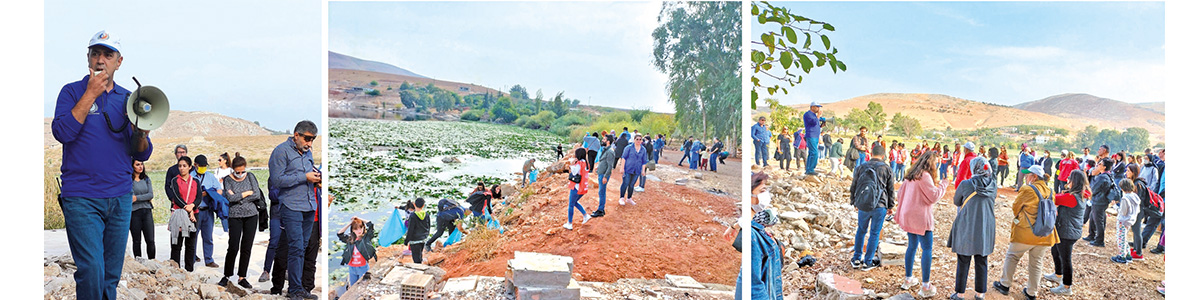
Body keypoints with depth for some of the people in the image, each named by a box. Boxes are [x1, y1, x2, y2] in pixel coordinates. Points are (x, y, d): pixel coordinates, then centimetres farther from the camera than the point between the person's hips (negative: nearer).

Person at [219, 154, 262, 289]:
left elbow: (257, 195, -5)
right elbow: (230, 198, -14)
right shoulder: (228, 180, 0)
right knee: (233, 247, -8)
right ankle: (227, 276, 7)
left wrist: (238, 197, -8)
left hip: (251, 215, 2)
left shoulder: (250, 176, 5)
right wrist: (247, 193, -7)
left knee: (246, 248, 3)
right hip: (235, 216, -2)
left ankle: (242, 277, 10)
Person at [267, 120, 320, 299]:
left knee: (302, 248, 8)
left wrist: (316, 177, 8)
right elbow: (277, 180, -13)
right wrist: (304, 177, -15)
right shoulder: (281, 151, -5)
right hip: (291, 206, -7)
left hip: (309, 206, 7)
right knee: (296, 248, -9)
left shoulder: (307, 152, 18)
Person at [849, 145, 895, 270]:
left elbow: (853, 186, 10)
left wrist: (854, 202, 22)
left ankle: (857, 259, 20)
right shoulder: (886, 169, -3)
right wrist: (890, 206, 13)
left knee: (861, 230, 18)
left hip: (863, 206, 2)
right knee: (875, 233, 7)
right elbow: (891, 189, 3)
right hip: (880, 206, -2)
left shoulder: (861, 167, 3)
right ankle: (868, 262, 11)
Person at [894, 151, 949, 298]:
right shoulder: (924, 176, -16)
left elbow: (900, 194, 16)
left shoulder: (911, 175, 13)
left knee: (912, 246, 18)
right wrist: (944, 184, -6)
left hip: (909, 216, 9)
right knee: (927, 249, -4)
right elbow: (933, 196, -16)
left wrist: (902, 208, 22)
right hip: (920, 217, -9)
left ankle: (908, 279, 24)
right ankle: (925, 287, -4)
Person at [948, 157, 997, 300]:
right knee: (981, 262, 13)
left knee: (963, 262, 7)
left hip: (966, 229, -3)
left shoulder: (965, 185, -13)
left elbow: (956, 202, 2)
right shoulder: (993, 185, -2)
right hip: (986, 229, 3)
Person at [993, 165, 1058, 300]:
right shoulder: (1050, 193, 5)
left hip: (1025, 233, -5)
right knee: (1036, 263, 12)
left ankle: (1005, 285, 19)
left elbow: (1015, 208, -2)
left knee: (1012, 256, 12)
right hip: (1044, 236, 5)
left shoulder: (1027, 190, -13)